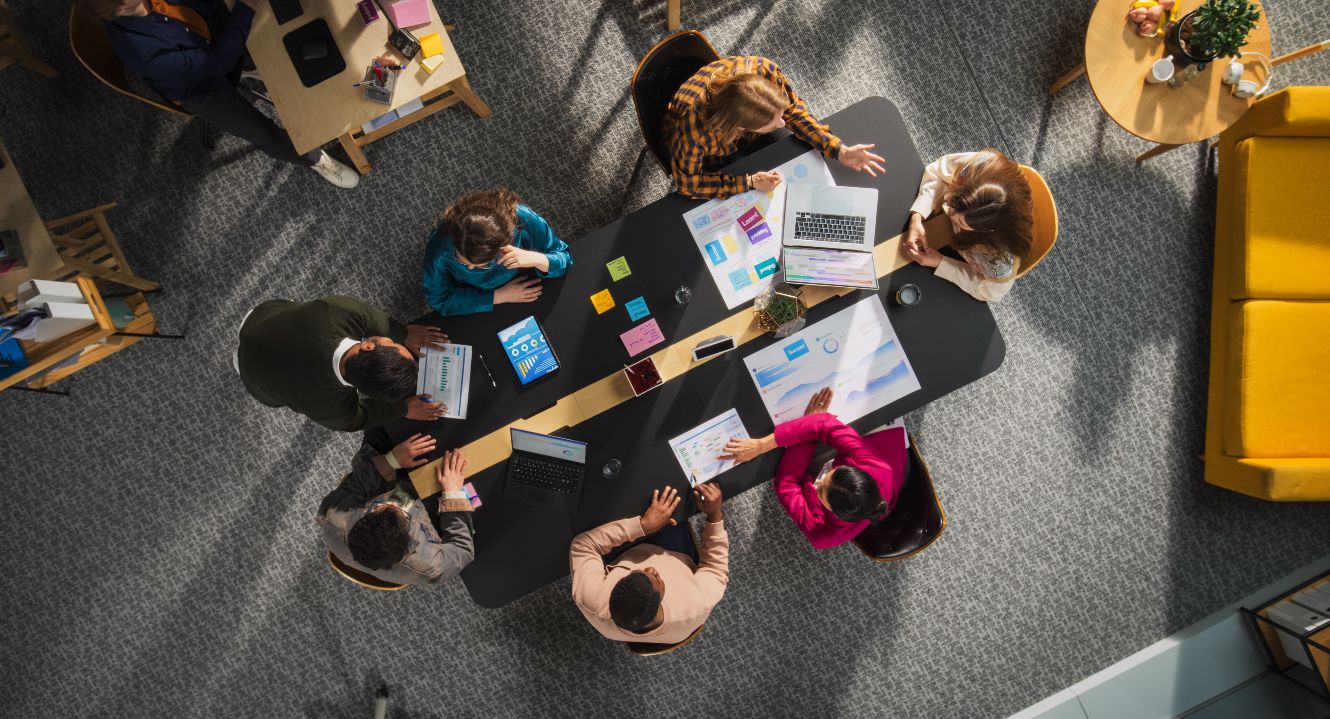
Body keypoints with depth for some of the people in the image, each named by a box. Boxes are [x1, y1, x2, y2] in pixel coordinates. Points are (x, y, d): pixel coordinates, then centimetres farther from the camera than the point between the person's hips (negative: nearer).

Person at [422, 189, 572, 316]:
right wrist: (499, 296, -25)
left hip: (524, 295, 1)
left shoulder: (524, 221, -34)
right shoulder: (440, 246, -34)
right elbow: (439, 299, -20)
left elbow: (565, 259, -18)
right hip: (475, 309, -1)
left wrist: (536, 259, -40)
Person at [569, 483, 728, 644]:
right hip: (677, 566, -1)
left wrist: (643, 525, -34)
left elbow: (583, 545, -28)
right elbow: (716, 569, -23)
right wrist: (715, 515, -29)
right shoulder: (694, 608, -45)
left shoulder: (592, 600, -45)